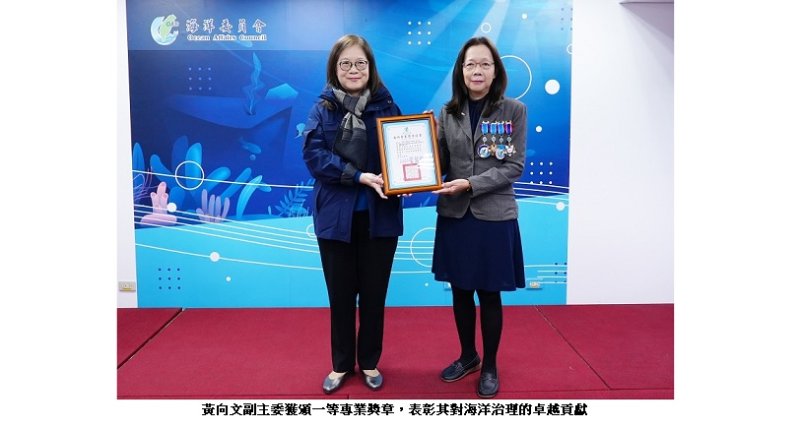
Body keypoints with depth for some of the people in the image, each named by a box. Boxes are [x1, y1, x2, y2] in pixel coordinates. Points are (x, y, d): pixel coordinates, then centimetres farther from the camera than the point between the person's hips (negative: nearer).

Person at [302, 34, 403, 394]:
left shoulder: (386, 105, 1)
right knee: (340, 294, 12)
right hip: (336, 216, 0)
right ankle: (341, 364, 30)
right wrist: (360, 176, -20)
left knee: (374, 293, 11)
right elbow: (314, 154, -11)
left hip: (379, 215, 0)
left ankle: (369, 362, 30)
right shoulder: (323, 108, 0)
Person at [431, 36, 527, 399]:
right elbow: (439, 164, 4)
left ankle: (490, 366, 28)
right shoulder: (448, 113, 4)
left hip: (494, 216, -3)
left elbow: (514, 166, -8)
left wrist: (470, 184, -19)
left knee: (489, 295, 9)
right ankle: (467, 356, 35)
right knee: (460, 292, 13)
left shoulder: (513, 110, -3)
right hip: (454, 215, 3)